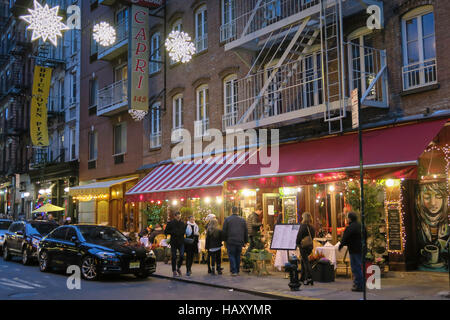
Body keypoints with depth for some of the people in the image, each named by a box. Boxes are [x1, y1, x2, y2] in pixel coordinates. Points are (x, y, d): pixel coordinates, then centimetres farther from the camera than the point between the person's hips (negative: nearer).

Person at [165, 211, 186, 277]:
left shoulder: (182, 223, 7)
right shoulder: (170, 223, -1)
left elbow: (184, 231, 18)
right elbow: (166, 231, -1)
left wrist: (181, 233, -3)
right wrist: (173, 232, -14)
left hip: (181, 242, 2)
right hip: (173, 242, -2)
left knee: (182, 255, -9)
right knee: (174, 257, 3)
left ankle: (178, 267, 14)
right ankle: (174, 270, 15)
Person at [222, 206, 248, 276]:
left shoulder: (227, 219, -1)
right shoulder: (242, 220, 9)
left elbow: (224, 231, -1)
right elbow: (246, 232, 13)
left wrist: (225, 240, 10)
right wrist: (245, 241, 19)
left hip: (231, 241, -3)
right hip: (240, 242, 3)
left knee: (231, 256, 1)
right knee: (238, 256, 12)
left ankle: (233, 271, -5)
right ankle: (237, 271, 16)